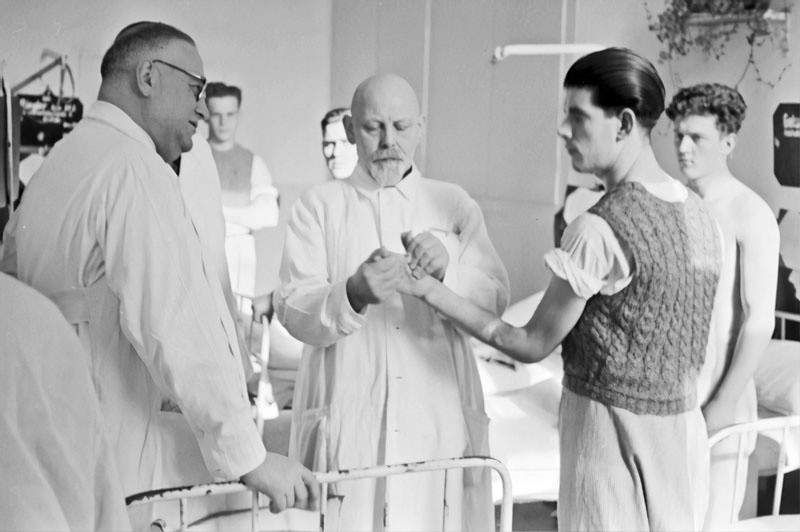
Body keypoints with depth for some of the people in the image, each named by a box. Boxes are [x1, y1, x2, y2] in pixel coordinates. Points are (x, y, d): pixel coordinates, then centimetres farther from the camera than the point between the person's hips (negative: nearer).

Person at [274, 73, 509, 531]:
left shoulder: (455, 204, 10)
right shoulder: (319, 206, 3)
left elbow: (495, 300, 1)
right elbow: (294, 312, -6)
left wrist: (447, 270, -18)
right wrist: (354, 295, -25)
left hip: (437, 418, 2)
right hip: (345, 418, -1)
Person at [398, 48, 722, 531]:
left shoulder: (600, 230, -20)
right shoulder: (699, 214, 3)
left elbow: (533, 346, -11)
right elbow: (692, 354, 10)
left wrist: (431, 291, -8)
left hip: (614, 435, -7)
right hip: (685, 428, 7)